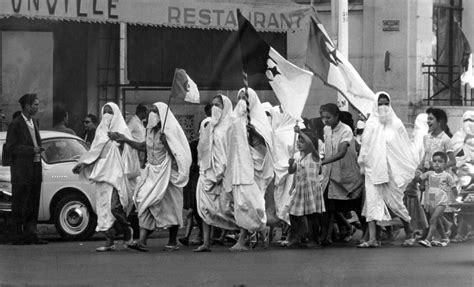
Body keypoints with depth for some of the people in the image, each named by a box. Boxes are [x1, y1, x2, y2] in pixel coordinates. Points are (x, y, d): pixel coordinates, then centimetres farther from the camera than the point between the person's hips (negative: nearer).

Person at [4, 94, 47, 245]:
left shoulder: (34, 123, 16)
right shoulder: (15, 124, -8)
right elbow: (11, 147, -13)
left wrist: (38, 150, 9)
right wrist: (31, 150, -20)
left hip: (35, 170, 8)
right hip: (21, 171, -8)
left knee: (33, 205, 7)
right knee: (19, 206, -3)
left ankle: (30, 235, 11)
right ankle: (16, 236, 1)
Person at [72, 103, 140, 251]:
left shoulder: (122, 132, -1)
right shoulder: (101, 132, 16)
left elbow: (129, 153, -4)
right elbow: (94, 151, 19)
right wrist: (82, 164, 10)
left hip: (117, 175, -6)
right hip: (102, 175, 6)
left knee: (114, 207, -16)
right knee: (104, 208, 1)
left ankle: (127, 231, 7)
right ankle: (109, 242, 3)